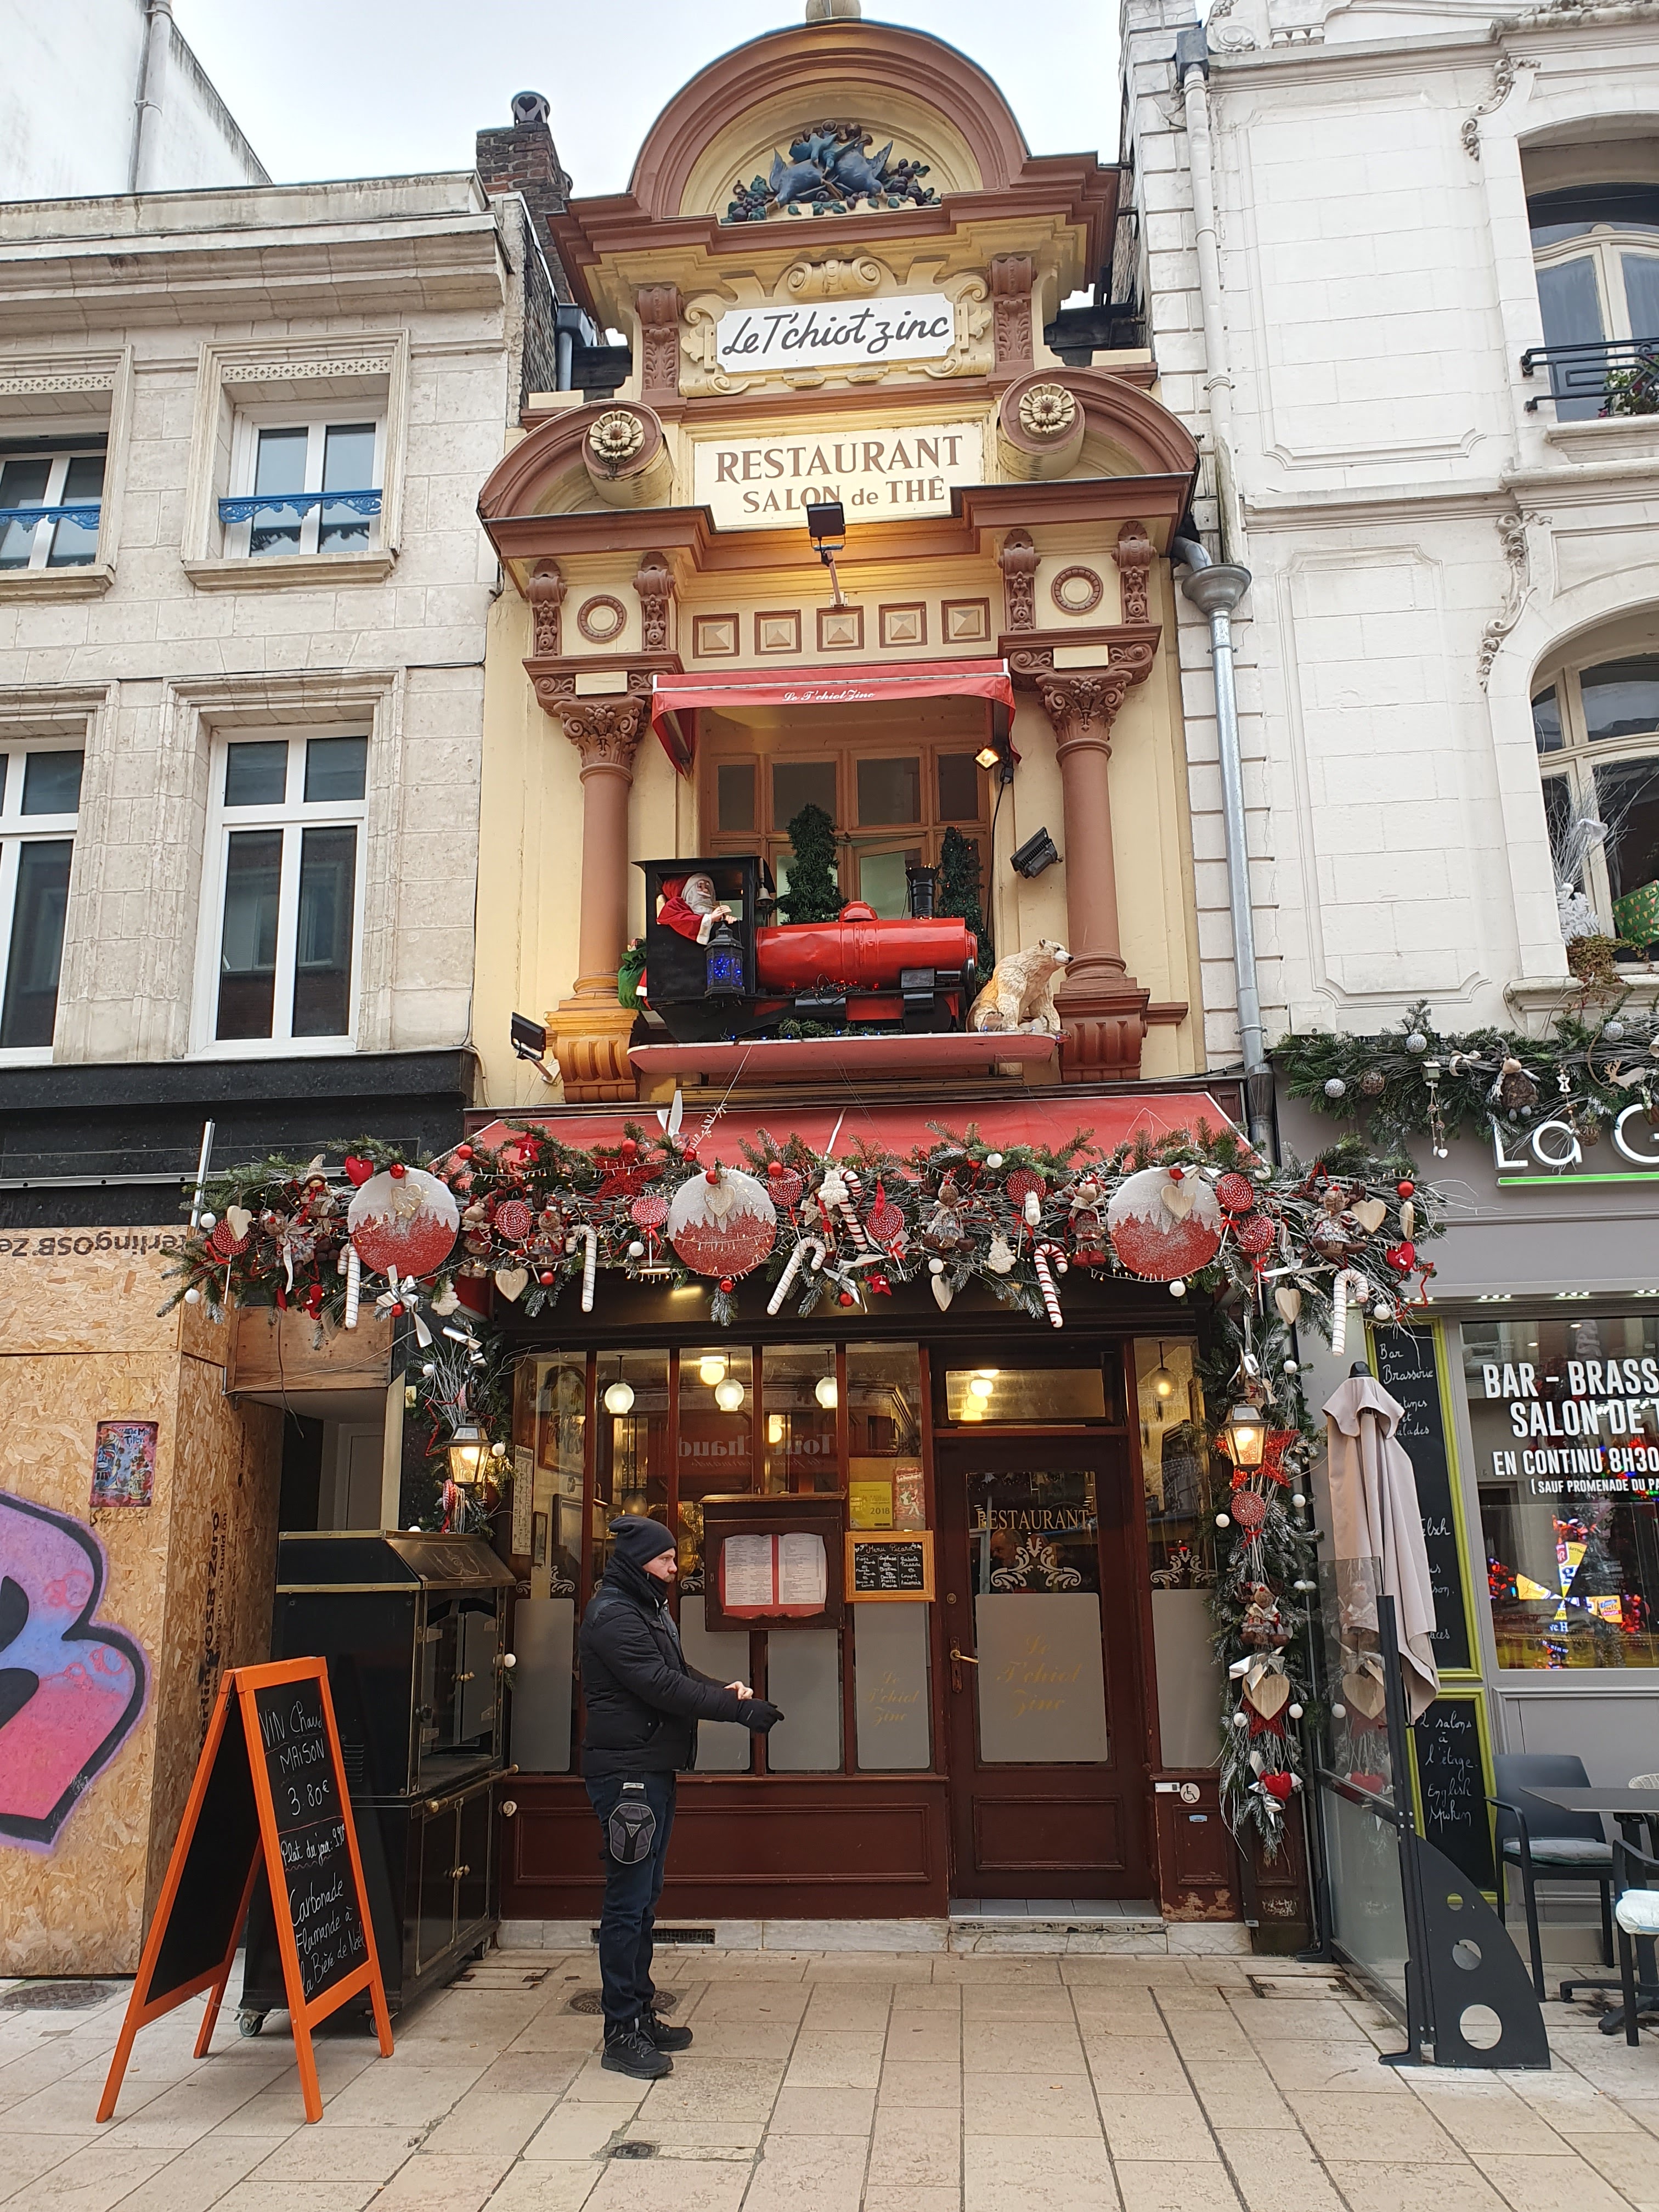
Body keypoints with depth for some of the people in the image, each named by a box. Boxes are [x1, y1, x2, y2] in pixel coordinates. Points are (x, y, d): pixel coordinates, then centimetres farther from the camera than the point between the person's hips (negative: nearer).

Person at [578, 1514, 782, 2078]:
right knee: (628, 1901, -5)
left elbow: (677, 1674, 17)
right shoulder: (613, 1614, -16)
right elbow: (661, 1687, -23)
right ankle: (621, 2033, 2)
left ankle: (640, 2014, 25)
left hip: (654, 1768, 10)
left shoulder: (649, 1610, 16)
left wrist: (725, 1689, -3)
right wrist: (738, 1709, -21)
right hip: (626, 1771, -10)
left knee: (644, 1898, 16)